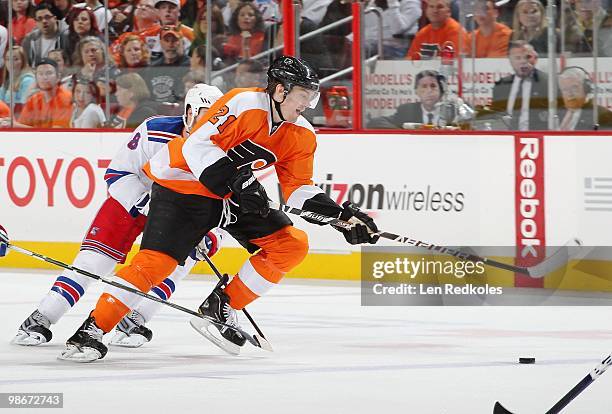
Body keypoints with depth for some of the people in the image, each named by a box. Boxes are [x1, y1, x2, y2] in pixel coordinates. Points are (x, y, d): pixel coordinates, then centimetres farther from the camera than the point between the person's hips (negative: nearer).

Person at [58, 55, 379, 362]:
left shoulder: (301, 135, 1)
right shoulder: (244, 103, -23)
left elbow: (299, 188, 3)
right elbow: (198, 145, -26)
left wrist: (341, 215, -9)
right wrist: (236, 180, -35)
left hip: (238, 195, 8)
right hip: (184, 184, -8)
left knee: (292, 245, -3)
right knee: (156, 261, -20)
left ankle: (222, 307, 6)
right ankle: (91, 330, -15)